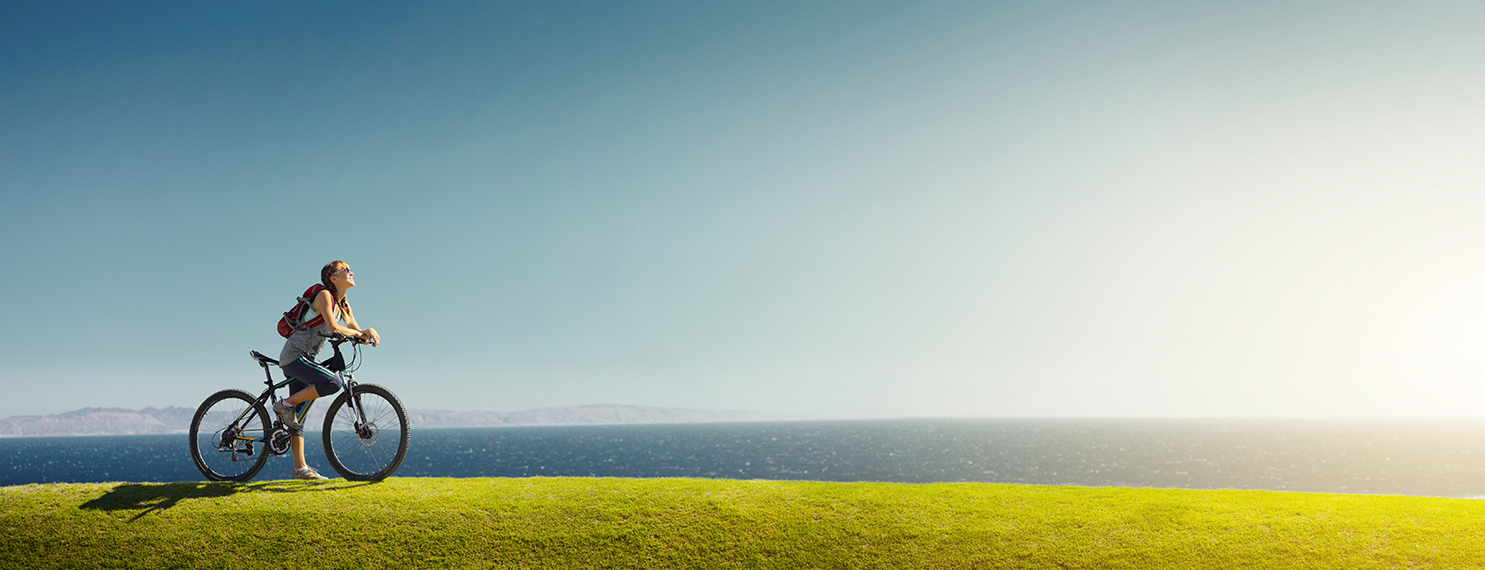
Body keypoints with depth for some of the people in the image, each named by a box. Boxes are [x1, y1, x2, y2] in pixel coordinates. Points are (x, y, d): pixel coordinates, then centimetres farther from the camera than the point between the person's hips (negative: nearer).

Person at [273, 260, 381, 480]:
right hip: (293, 356, -9)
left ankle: (300, 468, 11)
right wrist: (357, 333, -11)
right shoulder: (324, 295, -12)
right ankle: (285, 405, -12)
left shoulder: (343, 305, 14)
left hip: (303, 359, 9)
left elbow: (355, 330, 12)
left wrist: (368, 332, -10)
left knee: (298, 416, 9)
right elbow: (333, 327, -24)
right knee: (333, 383, -28)